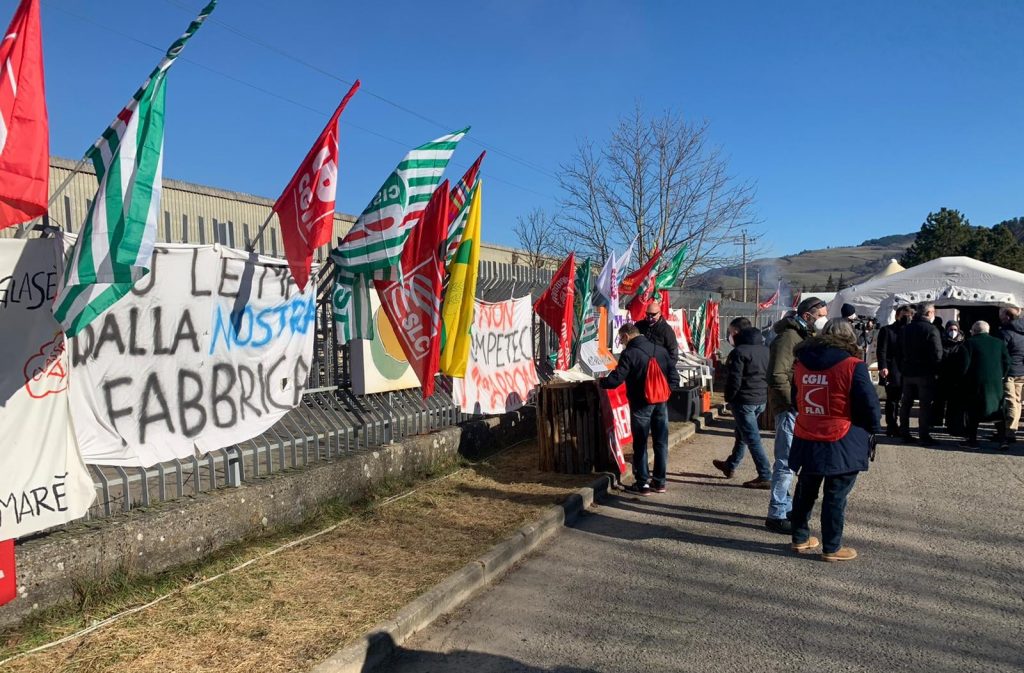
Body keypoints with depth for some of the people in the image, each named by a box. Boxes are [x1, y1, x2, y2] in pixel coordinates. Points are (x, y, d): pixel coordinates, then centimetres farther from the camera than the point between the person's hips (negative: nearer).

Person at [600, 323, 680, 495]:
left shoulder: (629, 353, -13)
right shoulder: (660, 350, 6)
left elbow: (616, 379, -16)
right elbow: (674, 375, 6)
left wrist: (600, 382, 1)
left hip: (641, 404, -5)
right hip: (661, 403, 6)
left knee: (640, 444, 5)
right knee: (661, 443, 12)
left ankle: (642, 484, 8)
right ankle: (659, 482, 20)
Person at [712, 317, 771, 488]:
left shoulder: (739, 352, -17)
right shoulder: (765, 349, 9)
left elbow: (734, 380, -18)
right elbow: (769, 375, 12)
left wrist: (728, 398, -5)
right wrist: (764, 393, 16)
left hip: (744, 400, -9)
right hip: (762, 400, 9)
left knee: (752, 438, -3)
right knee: (742, 433, 22)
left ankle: (765, 476, -3)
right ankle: (730, 465, 37)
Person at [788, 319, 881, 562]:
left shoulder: (802, 362, 3)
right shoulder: (853, 366, -14)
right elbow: (869, 405, -11)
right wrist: (873, 430, 6)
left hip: (806, 440, 5)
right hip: (840, 444, -5)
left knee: (806, 490, 19)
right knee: (836, 496, 6)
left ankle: (800, 538, 29)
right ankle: (832, 548, 15)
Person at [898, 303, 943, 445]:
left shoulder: (905, 329, 9)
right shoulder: (931, 329, -12)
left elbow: (900, 352, 12)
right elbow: (937, 354, -18)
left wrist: (902, 368, 15)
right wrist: (936, 371, -6)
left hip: (907, 372, 6)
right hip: (925, 373, -6)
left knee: (906, 403, 12)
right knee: (925, 405, -1)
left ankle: (904, 433, 16)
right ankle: (924, 436, 1)